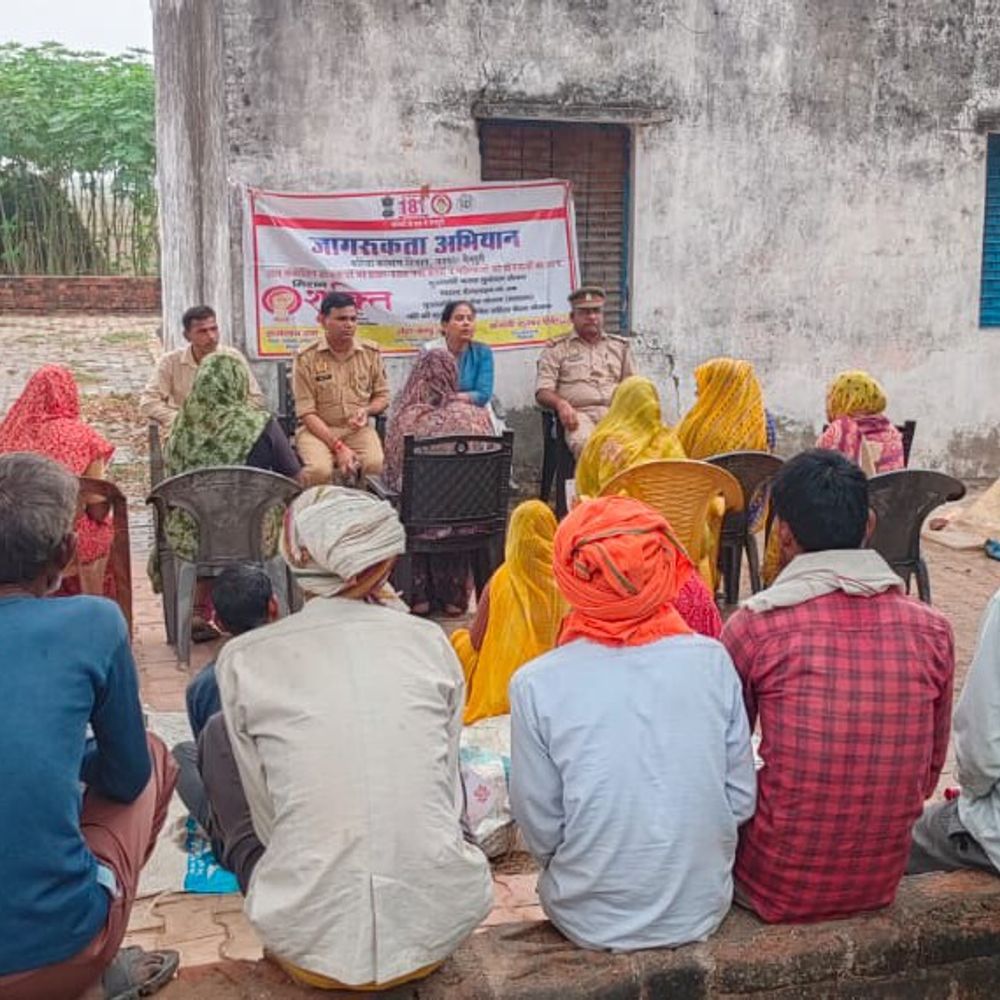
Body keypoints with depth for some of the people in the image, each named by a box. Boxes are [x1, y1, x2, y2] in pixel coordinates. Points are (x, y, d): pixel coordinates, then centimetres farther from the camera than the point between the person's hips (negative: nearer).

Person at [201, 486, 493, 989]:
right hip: (439, 929, 2)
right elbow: (449, 796, 8)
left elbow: (270, 819, 2)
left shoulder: (244, 659, -3)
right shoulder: (430, 642, 1)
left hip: (312, 944, -1)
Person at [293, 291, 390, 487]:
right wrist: (339, 448, -18)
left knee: (375, 465, -30)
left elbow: (382, 395, 16)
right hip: (318, 429, -2)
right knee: (320, 470, -33)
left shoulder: (371, 352, 7)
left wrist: (367, 410, -9)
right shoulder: (306, 359, -4)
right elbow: (307, 413, -7)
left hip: (358, 429, 2)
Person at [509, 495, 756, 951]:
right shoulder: (712, 661, -11)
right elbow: (741, 801, -4)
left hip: (593, 923, -2)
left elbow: (541, 832, -9)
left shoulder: (536, 685, -16)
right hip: (701, 910, 3)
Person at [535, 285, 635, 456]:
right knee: (585, 444, -38)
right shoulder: (556, 349, 17)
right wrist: (560, 403, -15)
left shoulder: (620, 346, 27)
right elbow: (542, 392, 8)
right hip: (579, 413, -3)